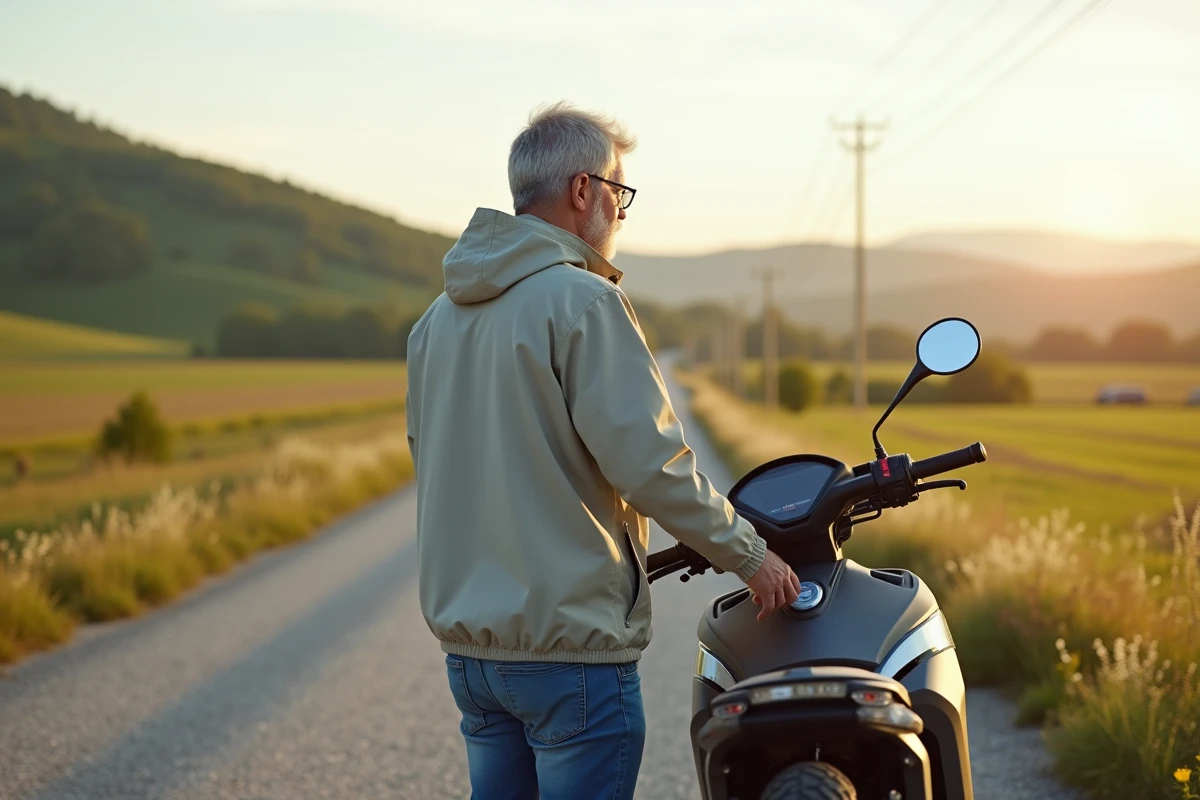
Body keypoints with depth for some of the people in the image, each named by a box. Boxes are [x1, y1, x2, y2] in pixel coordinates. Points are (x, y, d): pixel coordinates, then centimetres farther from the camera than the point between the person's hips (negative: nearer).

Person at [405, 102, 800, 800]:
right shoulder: (583, 301, -14)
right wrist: (750, 555, -7)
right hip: (572, 642, -8)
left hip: (468, 638, 8)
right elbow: (648, 461, -18)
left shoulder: (440, 317, 11)